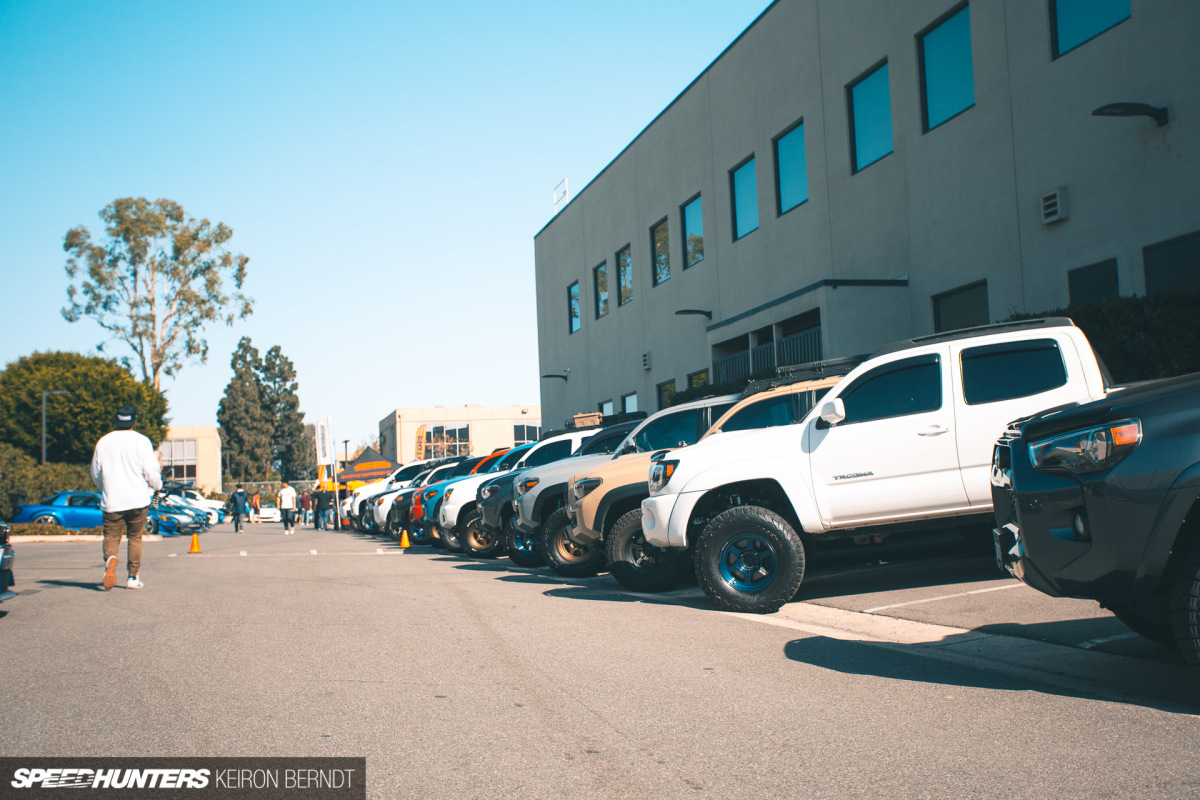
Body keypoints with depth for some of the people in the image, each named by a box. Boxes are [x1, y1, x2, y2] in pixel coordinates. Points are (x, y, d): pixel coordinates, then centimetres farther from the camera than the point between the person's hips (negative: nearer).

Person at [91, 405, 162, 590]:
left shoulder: (103, 442, 5)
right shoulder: (141, 441, -4)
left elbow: (96, 475, 13)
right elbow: (151, 472, -6)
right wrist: (157, 484, 16)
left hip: (111, 501, 1)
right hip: (138, 499, -1)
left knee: (111, 535, 6)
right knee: (135, 537, 12)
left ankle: (110, 558, -27)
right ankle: (133, 578, 10)